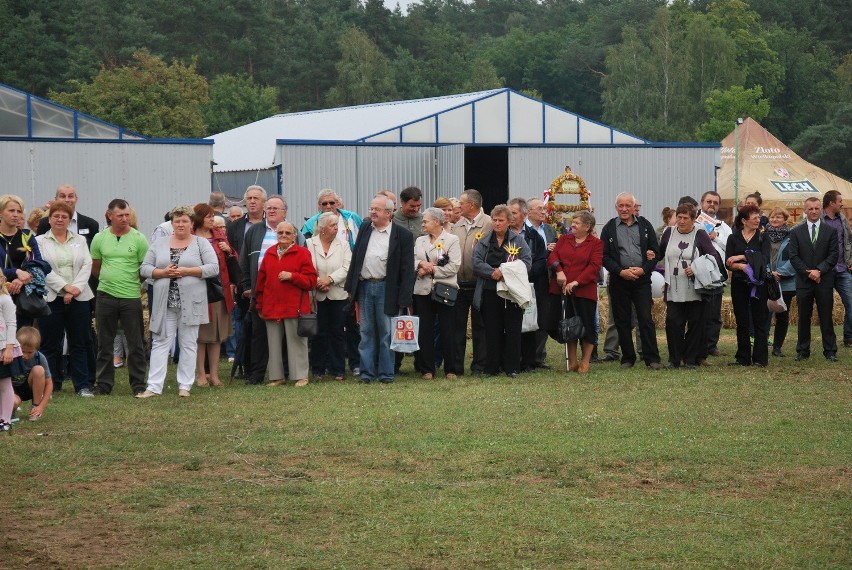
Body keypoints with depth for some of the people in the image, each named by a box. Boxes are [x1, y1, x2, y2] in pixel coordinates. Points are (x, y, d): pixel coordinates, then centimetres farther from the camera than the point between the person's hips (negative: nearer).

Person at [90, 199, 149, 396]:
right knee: (104, 344, 9)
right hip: (106, 296, 2)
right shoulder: (100, 239, 3)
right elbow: (95, 267, 15)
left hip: (131, 297, -2)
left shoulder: (138, 238, -4)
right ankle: (104, 384, 17)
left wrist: (140, 287, 1)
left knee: (135, 344, 3)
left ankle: (138, 384, 11)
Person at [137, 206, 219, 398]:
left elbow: (213, 268, -6)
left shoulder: (201, 243, 3)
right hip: (165, 303, 2)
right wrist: (163, 272, -10)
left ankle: (185, 385, 8)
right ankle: (154, 386, -2)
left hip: (190, 303, -2)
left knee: (188, 344, 3)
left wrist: (187, 271, -14)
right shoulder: (160, 244, 11)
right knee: (160, 343, -1)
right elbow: (144, 268, 7)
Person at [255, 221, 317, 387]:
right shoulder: (269, 254, 13)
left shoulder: (302, 253, 0)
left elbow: (311, 280, -5)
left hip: (294, 308, -4)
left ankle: (301, 376, 4)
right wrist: (260, 305, 12)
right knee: (274, 343, 7)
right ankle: (277, 376, 14)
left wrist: (292, 276, -17)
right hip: (272, 308, 4)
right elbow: (261, 280, 14)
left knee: (296, 341, -2)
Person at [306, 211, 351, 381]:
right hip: (317, 295, -2)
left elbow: (346, 268, -3)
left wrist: (330, 279, -15)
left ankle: (337, 370, 9)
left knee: (337, 333, 4)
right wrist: (317, 282, -17)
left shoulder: (343, 245, 7)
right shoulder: (310, 244, 2)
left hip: (338, 295, 2)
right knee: (319, 333, 2)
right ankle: (318, 369, 10)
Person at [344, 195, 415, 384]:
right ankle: (367, 372, 12)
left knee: (386, 332, 2)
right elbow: (356, 257, 13)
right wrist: (350, 287, 9)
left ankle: (386, 373, 10)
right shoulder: (365, 229, 9)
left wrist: (404, 298, -11)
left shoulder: (403, 235, -5)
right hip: (365, 286, 4)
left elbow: (407, 268, -6)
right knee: (367, 332, 8)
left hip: (386, 288, -4)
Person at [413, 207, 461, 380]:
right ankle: (427, 369, 9)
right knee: (425, 331, 3)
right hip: (423, 291, 4)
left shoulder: (452, 240, 0)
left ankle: (451, 369, 6)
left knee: (448, 331, -1)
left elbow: (454, 267, -9)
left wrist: (430, 270, -10)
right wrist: (421, 264, -13)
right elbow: (412, 261, 8)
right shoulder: (420, 241, 15)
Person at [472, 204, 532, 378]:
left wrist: (505, 272, -18)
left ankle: (512, 367, 7)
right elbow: (477, 263, 0)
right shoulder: (484, 241, 10)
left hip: (512, 291, -1)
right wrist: (493, 272, -18)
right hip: (490, 292, 1)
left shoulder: (518, 241, 5)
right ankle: (492, 367, 8)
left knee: (513, 330, 0)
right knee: (492, 331, 3)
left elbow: (527, 262, -5)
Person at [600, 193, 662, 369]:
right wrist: (620, 271, -11)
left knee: (646, 319, -6)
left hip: (642, 279, -1)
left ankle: (652, 358, -3)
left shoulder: (644, 225, 7)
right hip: (619, 280, 1)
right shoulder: (609, 228, 5)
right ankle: (627, 358, 13)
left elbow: (655, 252, 6)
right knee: (622, 321, 4)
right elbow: (604, 256, 1)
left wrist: (643, 269, -9)